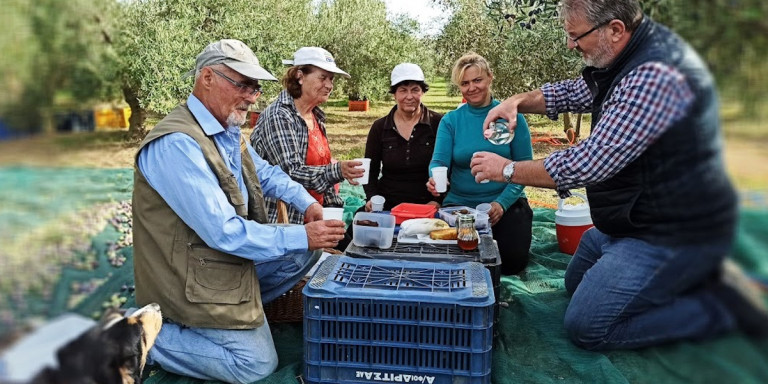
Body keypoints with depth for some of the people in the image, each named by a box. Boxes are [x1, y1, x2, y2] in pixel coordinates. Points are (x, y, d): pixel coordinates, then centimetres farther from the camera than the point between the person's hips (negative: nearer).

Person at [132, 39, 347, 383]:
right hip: (194, 277, -9)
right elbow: (224, 233, -30)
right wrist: (302, 236, -26)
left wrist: (307, 203, 1)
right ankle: (150, 338, 5)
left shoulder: (229, 130, 3)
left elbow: (265, 173, 19)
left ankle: (240, 309, 14)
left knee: (305, 255, 11)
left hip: (231, 257, 9)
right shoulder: (177, 144, -27)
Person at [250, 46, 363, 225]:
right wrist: (337, 171, -35)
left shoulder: (316, 116, 10)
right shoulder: (278, 116, -16)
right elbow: (290, 172, -23)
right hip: (282, 220, -7)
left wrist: (334, 206, 11)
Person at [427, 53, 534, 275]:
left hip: (506, 203, -1)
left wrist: (503, 202, -19)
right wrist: (436, 178, -35)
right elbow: (439, 161, -10)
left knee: (513, 261, -17)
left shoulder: (510, 115, -4)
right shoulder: (450, 121, 0)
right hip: (460, 204, 1)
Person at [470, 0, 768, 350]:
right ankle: (691, 277, 18)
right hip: (632, 219, 10)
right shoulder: (623, 59, 2)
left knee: (585, 328, -7)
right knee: (576, 283, 24)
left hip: (672, 236, -10)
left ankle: (719, 304, 3)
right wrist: (518, 101, -2)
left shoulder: (655, 76, -29)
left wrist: (509, 170, -19)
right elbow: (574, 93, 18)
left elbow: (589, 164, -31)